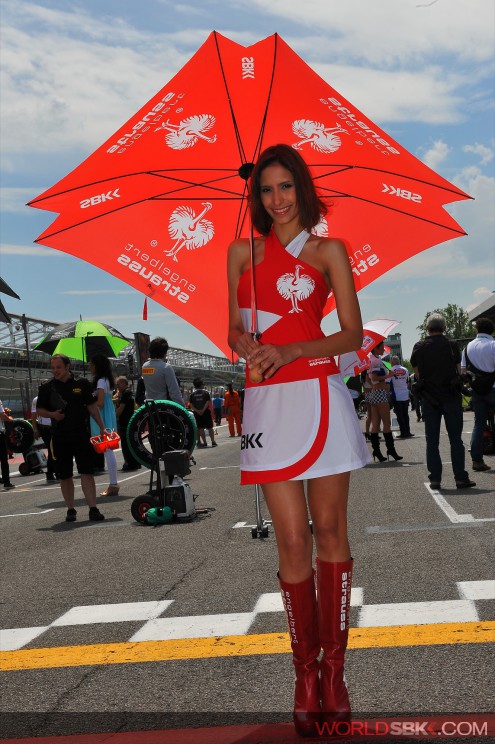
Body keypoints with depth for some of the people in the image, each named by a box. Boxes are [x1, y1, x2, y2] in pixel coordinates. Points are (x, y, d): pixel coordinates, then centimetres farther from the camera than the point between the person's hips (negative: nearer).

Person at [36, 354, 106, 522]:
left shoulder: (81, 384, 3)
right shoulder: (47, 388, 3)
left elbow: (92, 406, 10)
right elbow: (39, 410, 10)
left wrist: (102, 427, 6)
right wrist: (52, 414, -11)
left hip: (81, 434, -1)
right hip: (60, 437, 1)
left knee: (87, 472, -6)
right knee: (65, 476, 7)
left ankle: (93, 508, -6)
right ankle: (70, 510, 18)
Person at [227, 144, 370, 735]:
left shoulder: (328, 251, 8)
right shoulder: (242, 252, 16)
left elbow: (353, 334, 2)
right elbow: (234, 331, 17)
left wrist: (291, 351, -12)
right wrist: (243, 343, -7)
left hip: (319, 393, -1)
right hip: (267, 400, 1)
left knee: (329, 531, 1)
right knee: (292, 540, -2)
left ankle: (333, 665, 10)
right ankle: (305, 672, 7)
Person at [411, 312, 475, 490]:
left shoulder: (419, 347, -2)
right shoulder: (452, 345, -4)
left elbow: (417, 373, 1)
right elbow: (458, 369, 2)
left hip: (429, 398, 1)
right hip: (451, 397, -1)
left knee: (432, 440, 7)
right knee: (456, 439, 4)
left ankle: (435, 479, 4)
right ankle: (461, 477, 2)